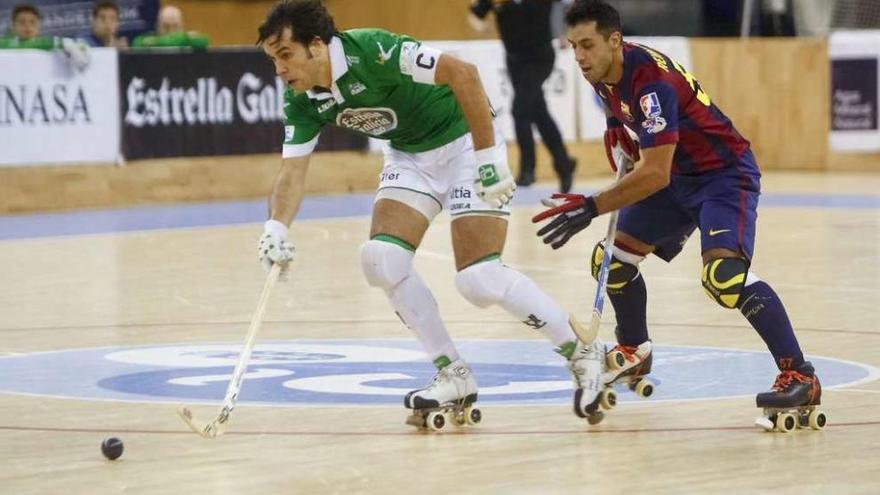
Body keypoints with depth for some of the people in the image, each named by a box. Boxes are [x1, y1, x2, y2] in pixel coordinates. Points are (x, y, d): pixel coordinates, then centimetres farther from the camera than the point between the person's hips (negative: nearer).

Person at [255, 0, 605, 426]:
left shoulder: (371, 52, -29)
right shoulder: (303, 101, -6)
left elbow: (462, 72, -31)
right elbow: (292, 172, -7)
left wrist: (488, 157, -30)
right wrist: (275, 228, -27)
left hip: (464, 140, -7)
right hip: (409, 155, 7)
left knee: (479, 280, -16)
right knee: (381, 258, -11)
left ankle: (582, 353, 2)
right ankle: (453, 376, 2)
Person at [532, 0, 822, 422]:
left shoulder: (652, 81, -31)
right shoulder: (602, 74, -3)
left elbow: (655, 174, -34)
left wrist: (592, 208, -36)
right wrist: (621, 142, 5)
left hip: (724, 175, -9)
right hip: (676, 176, 10)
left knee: (723, 273, -30)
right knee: (613, 260, 11)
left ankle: (799, 376, -27)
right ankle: (634, 353, 35)